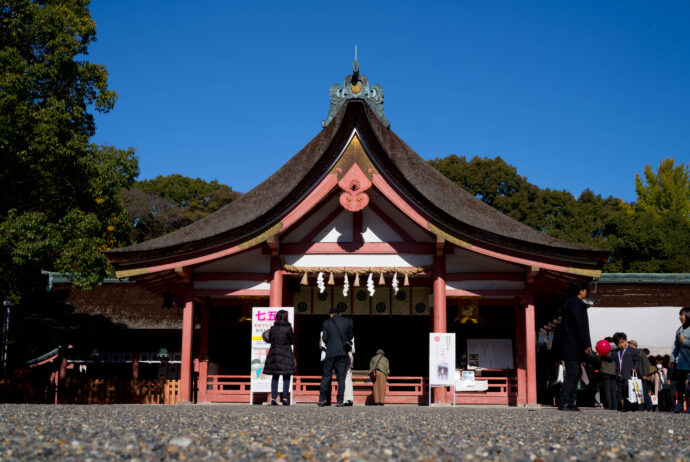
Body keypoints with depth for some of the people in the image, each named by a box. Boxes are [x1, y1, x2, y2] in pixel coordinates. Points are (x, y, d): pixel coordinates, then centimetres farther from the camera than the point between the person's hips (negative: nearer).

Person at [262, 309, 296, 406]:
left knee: (275, 377, 10)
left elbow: (270, 340, 10)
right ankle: (285, 398, -2)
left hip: (274, 353, 4)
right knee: (286, 377, 4)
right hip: (285, 354, -4)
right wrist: (292, 333, 13)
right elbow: (293, 341, -3)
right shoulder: (288, 328, -9)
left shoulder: (272, 328, 1)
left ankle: (273, 398, 5)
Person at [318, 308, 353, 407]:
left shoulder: (326, 322, 1)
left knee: (326, 376, 7)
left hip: (330, 352, -1)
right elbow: (350, 336, 8)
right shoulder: (347, 321, 4)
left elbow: (324, 338, 0)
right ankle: (340, 401, 0)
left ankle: (322, 400, 5)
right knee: (341, 377, 4)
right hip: (343, 352, 1)